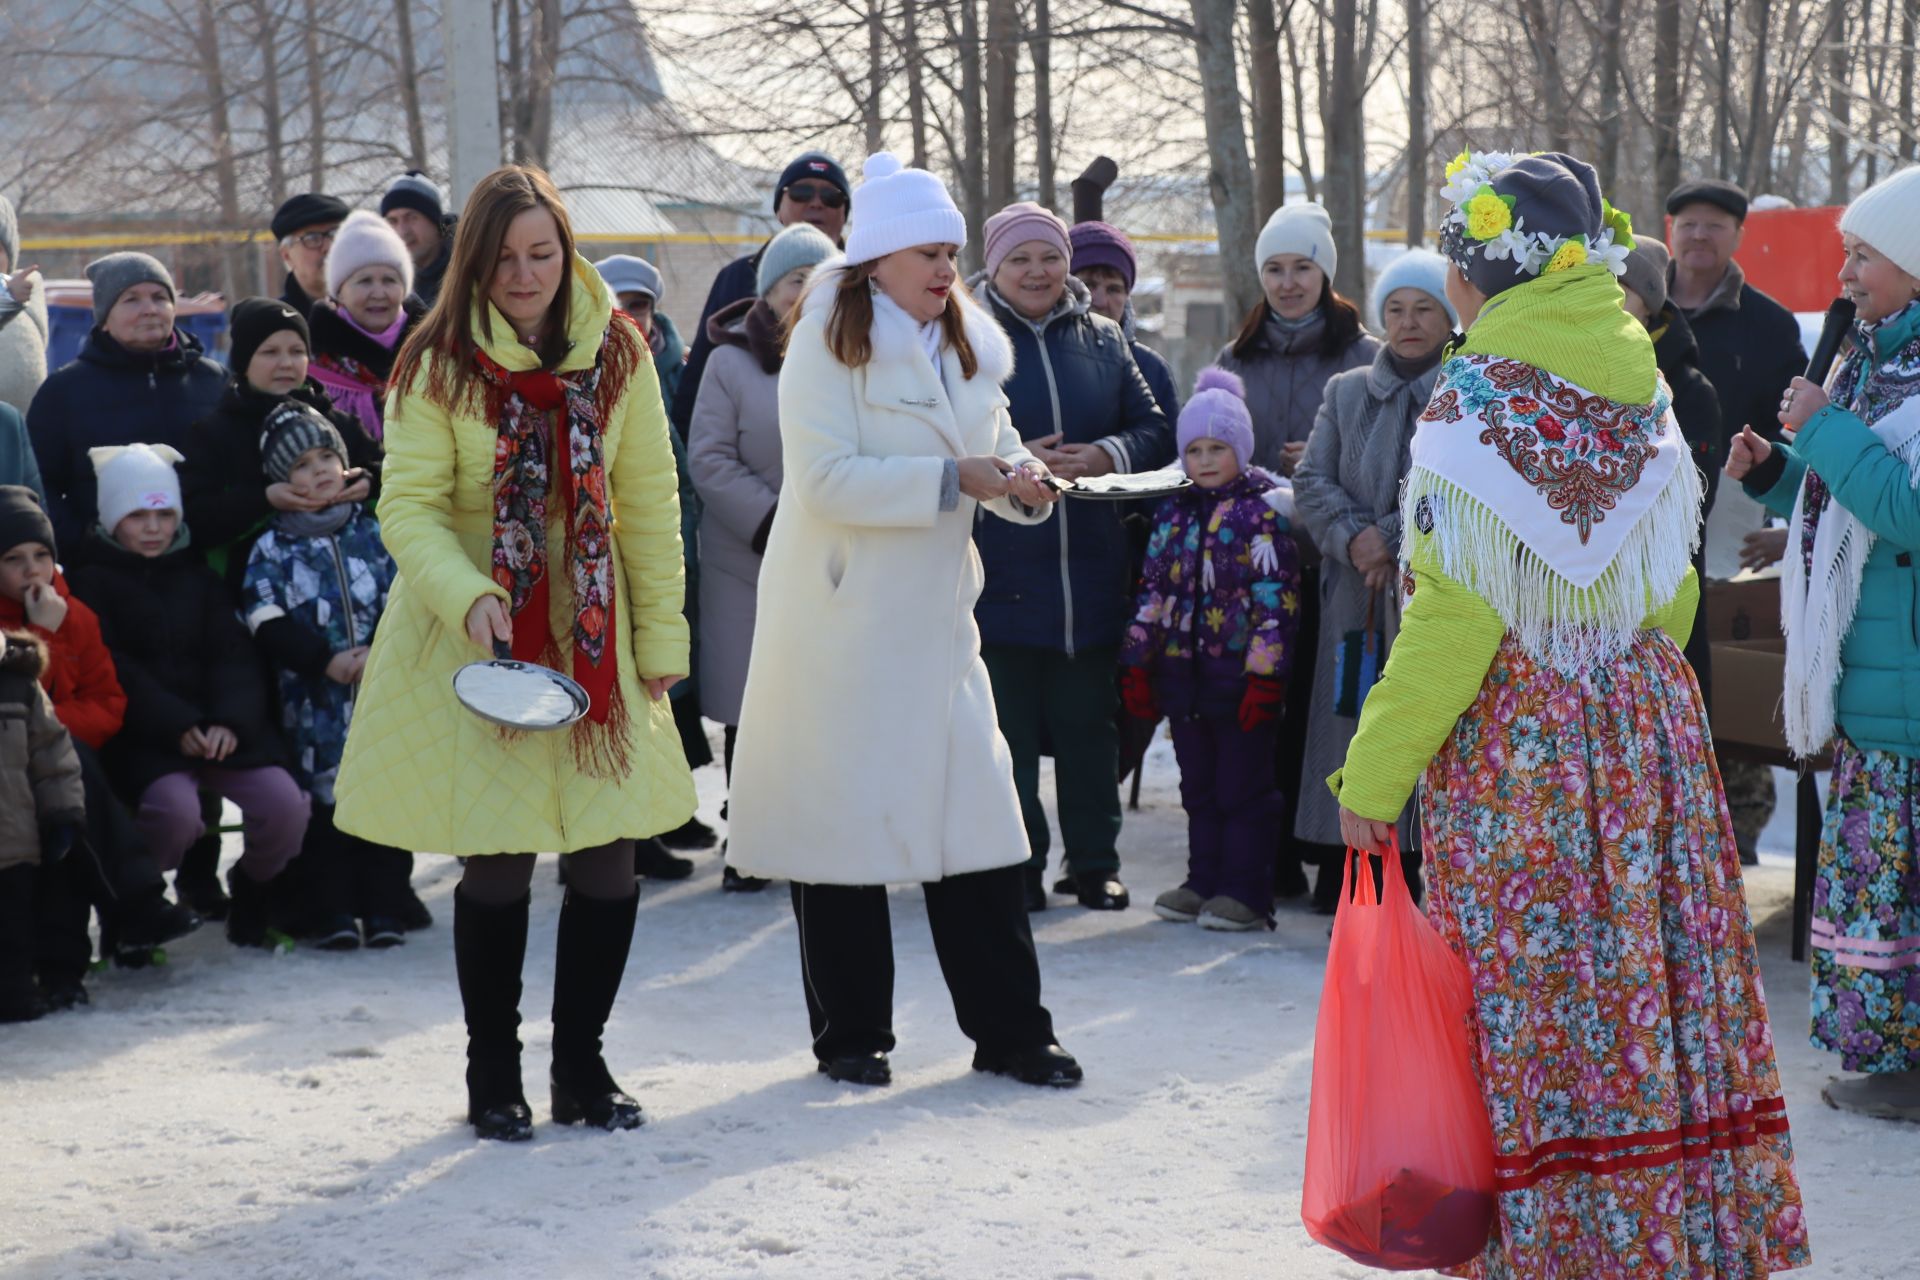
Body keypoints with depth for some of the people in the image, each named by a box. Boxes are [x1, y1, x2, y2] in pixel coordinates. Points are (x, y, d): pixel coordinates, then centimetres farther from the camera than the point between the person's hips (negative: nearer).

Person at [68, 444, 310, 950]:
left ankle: (252, 894, 12)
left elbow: (234, 655, 6)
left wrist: (230, 721, -14)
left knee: (285, 805, -19)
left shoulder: (198, 575, 17)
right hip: (144, 734, -4)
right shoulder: (92, 581, 3)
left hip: (222, 726, 4)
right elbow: (114, 672, -8)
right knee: (176, 811, -33)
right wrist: (177, 727, -20)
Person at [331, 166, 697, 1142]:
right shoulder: (439, 364, -6)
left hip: (591, 642, 3)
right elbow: (409, 507, -10)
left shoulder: (617, 352, 3)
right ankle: (493, 1078, 17)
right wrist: (470, 597, -26)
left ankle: (581, 1068, 18)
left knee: (609, 860, 0)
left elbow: (648, 502, 7)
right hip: (471, 642, -3)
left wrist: (661, 633, 5)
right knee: (495, 868, -1)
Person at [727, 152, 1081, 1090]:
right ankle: (850, 1036, 11)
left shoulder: (968, 346, 14)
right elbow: (829, 480, -18)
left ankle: (1008, 1029, 8)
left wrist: (1020, 481, -4)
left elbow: (995, 446, 20)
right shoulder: (828, 343, -9)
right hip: (841, 617, -6)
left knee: (972, 811, 3)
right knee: (844, 815, 0)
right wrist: (953, 479, -21)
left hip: (936, 615, 6)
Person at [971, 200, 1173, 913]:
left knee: (1089, 722, 9)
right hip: (998, 568, -3)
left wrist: (1107, 455, -9)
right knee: (1007, 726, 0)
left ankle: (1094, 862, 19)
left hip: (1090, 571, 3)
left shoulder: (1102, 340, 12)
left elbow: (1156, 433, 11)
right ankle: (1016, 866, 11)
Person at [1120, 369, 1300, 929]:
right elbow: (1154, 588, 16)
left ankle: (1248, 892, 3)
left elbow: (1277, 595, -11)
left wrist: (1265, 672, -16)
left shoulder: (1264, 510, -6)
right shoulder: (1175, 512, 12)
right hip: (1184, 672, 6)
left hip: (1240, 674, -6)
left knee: (1243, 788, -1)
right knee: (1198, 788, 13)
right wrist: (1138, 662, 12)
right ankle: (1203, 883, 21)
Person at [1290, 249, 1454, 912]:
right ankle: (1347, 895, 6)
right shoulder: (1346, 392, 17)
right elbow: (1311, 480, 9)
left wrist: (1392, 536, -13)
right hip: (1358, 599, 4)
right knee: (1352, 736, 1)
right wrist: (1353, 537, -9)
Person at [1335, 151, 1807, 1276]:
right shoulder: (1641, 392, 6)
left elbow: (1454, 618, -15)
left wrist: (1374, 775, -9)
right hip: (1646, 717, 6)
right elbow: (1670, 591, 12)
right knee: (1652, 976, 11)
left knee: (1531, 1005, 1)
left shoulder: (1478, 404, -13)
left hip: (1512, 732, -6)